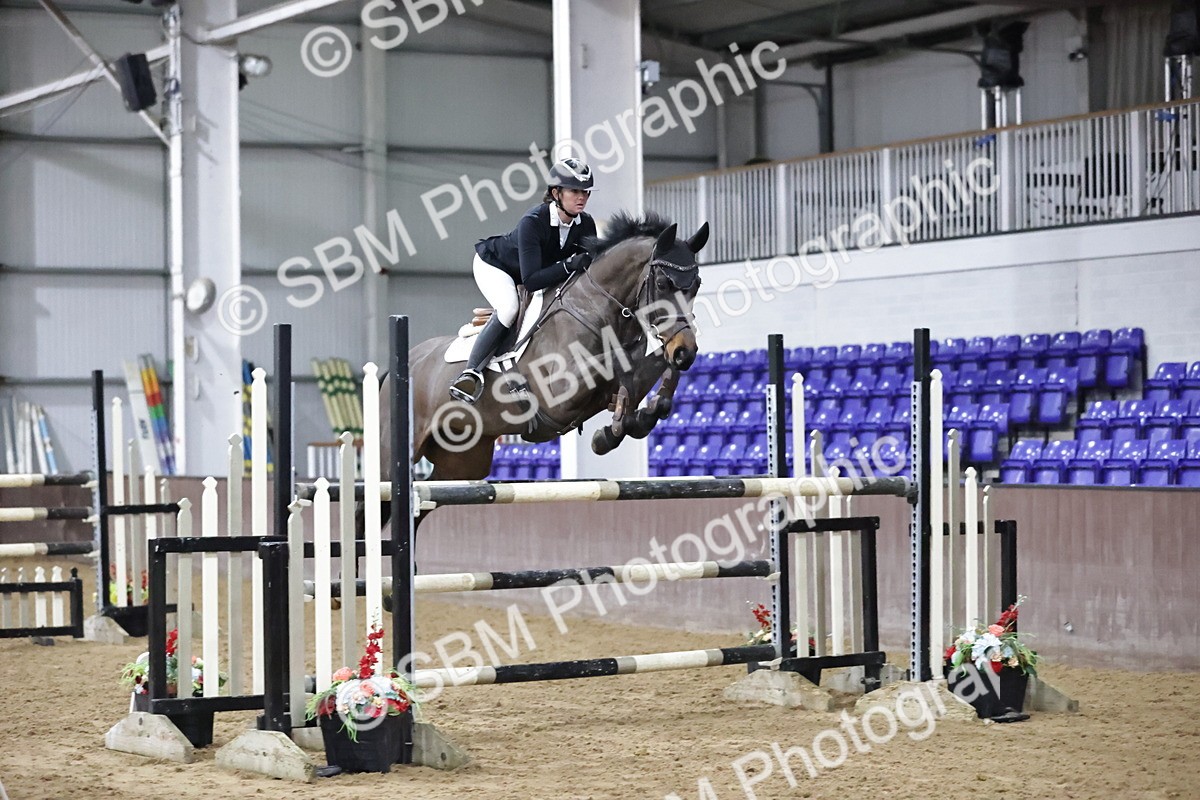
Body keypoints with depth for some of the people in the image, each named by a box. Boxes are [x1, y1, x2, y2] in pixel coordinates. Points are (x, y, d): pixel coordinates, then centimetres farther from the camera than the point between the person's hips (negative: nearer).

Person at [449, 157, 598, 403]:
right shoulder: (533, 222, -38)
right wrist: (568, 265, -50)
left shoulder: (585, 224, -20)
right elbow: (530, 280, -42)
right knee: (509, 308, -33)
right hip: (494, 265, -8)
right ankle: (471, 372, -32)